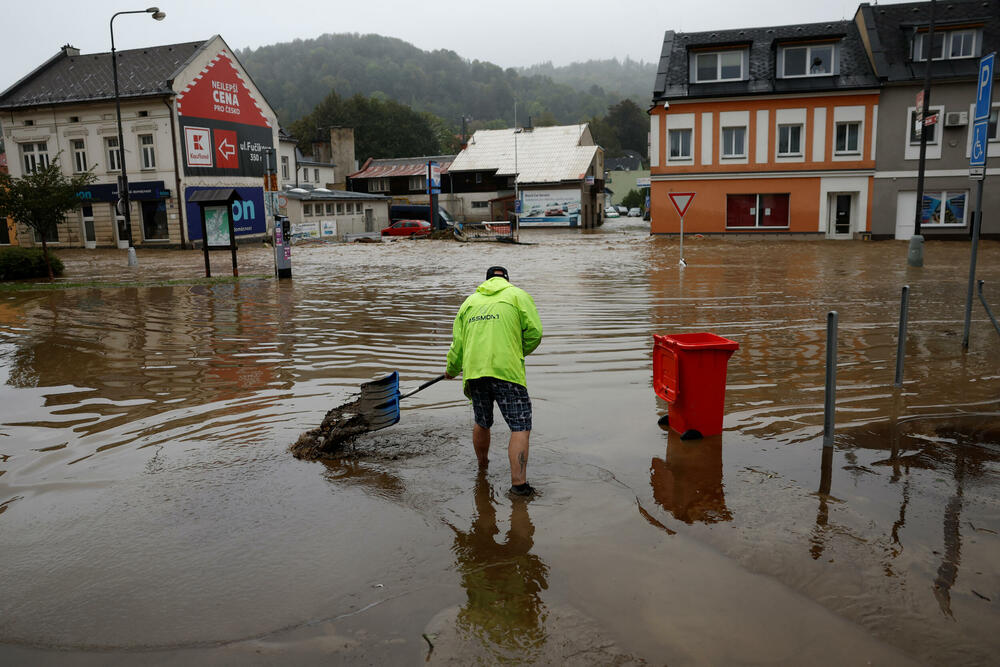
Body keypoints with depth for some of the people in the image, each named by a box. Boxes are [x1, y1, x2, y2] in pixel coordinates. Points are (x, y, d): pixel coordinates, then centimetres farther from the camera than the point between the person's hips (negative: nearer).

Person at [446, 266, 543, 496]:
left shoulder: (470, 301, 19)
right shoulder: (518, 295, 8)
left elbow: (458, 342, 19)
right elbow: (534, 332, -1)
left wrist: (451, 370, 35)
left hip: (474, 371, 5)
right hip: (507, 371, -5)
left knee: (482, 423, 23)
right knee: (521, 428, -3)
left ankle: (482, 466, 42)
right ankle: (518, 482, -11)